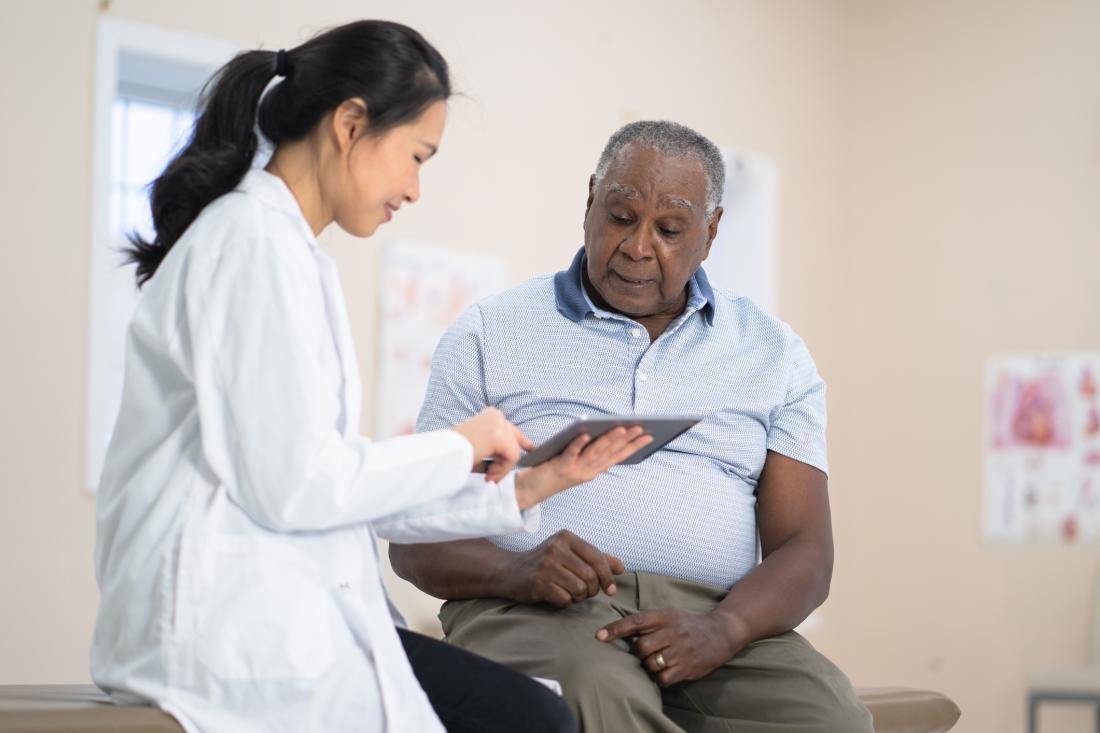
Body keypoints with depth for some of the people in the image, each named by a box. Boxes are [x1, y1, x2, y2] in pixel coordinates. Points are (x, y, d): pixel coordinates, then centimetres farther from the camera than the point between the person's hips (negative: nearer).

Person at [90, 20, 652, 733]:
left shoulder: (289, 249, 20)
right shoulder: (257, 243, -10)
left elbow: (347, 490, 16)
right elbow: (296, 485, -18)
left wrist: (523, 489, 12)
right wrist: (462, 446, -4)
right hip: (230, 628, -9)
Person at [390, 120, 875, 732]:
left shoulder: (773, 354, 17)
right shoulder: (488, 337, 12)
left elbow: (804, 549, 8)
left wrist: (723, 630, -14)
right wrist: (520, 571, -16)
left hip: (712, 618, 3)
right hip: (533, 610, -2)